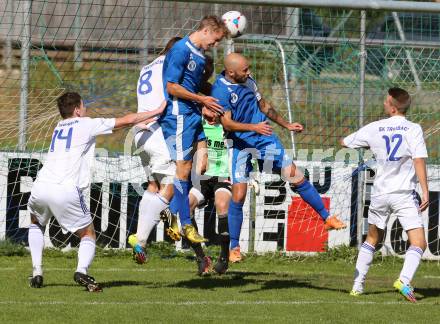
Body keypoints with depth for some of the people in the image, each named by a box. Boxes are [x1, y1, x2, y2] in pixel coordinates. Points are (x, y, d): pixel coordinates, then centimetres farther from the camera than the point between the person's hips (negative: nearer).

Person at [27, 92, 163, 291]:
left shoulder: (59, 127, 27)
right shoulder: (86, 124, 11)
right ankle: (82, 270, -15)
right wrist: (157, 112, 26)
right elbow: (126, 121, 13)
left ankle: (36, 272, 17)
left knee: (36, 224, 34)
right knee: (88, 235, 14)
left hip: (41, 187, 5)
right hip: (66, 191, -5)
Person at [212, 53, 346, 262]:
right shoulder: (220, 90, -15)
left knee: (297, 178, 1)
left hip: (264, 138, 5)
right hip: (240, 145, -5)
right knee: (238, 196, -11)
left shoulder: (247, 81, 6)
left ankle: (327, 218, 13)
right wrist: (254, 127, -38)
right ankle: (234, 248, 2)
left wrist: (286, 125, 25)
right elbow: (227, 123, -25)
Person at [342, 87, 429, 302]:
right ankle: (404, 280, -30)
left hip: (380, 194, 4)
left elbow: (345, 143, 17)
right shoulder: (413, 130, -6)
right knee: (418, 243, -5)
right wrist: (425, 191, -14)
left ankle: (357, 285, 20)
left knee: (373, 238, 23)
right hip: (404, 194, -4)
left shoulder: (374, 129, 3)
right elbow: (419, 160, -15)